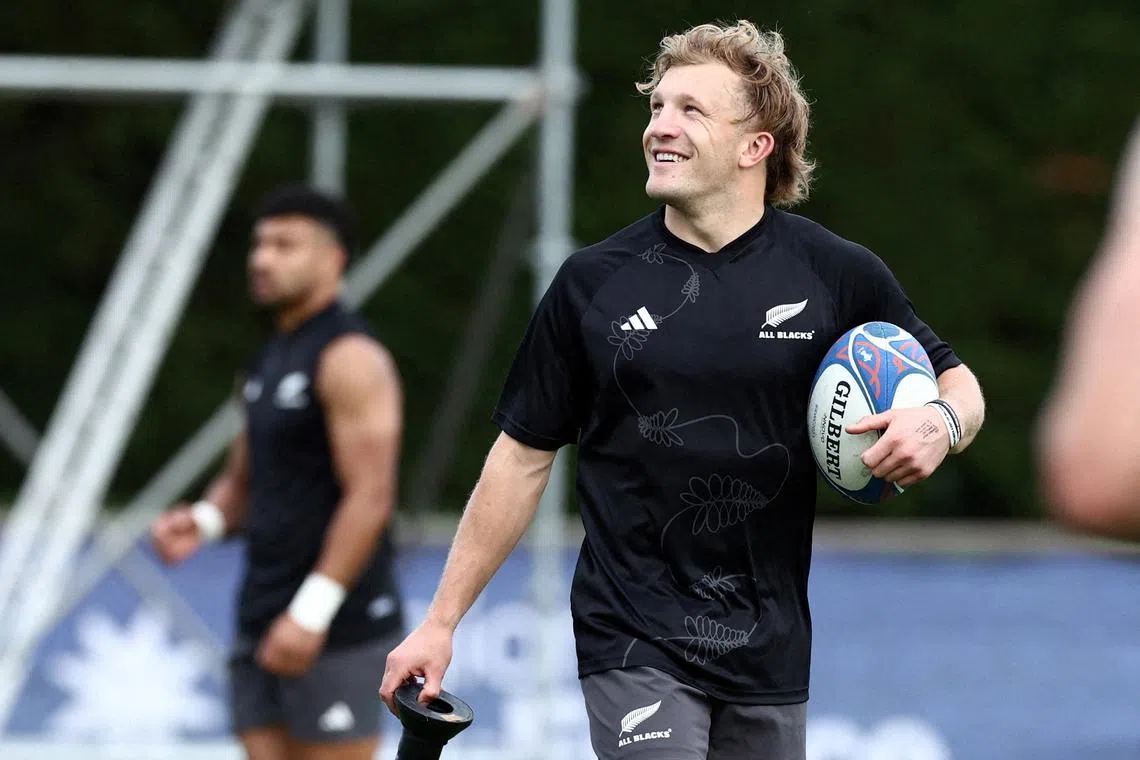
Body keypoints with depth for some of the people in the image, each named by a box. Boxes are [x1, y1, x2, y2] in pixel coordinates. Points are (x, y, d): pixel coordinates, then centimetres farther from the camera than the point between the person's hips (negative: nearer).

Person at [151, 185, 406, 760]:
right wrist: (205, 520, 1)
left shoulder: (350, 358, -12)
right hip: (264, 624, 9)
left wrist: (312, 610, -24)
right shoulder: (270, 360, 17)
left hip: (338, 626, -9)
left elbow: (370, 499, -19)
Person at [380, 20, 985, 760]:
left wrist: (940, 422, -15)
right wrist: (441, 621, 4)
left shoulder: (838, 275, -1)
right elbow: (523, 457, 6)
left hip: (771, 646, 2)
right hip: (635, 646, -2)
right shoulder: (594, 281, 0)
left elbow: (956, 380, 11)